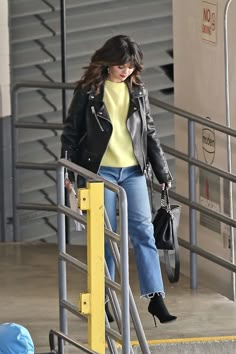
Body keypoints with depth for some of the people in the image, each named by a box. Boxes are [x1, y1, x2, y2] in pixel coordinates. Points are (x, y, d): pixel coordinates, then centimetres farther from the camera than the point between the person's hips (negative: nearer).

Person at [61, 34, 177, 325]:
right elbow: (71, 131, 2)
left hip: (133, 170, 3)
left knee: (143, 231, -6)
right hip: (100, 170, -2)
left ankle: (155, 298, -8)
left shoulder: (137, 91, 7)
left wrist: (162, 171, 11)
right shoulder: (88, 90, -2)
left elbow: (149, 132, 12)